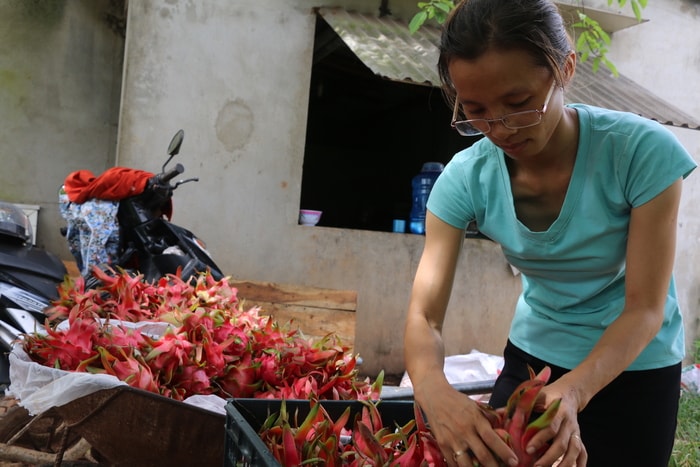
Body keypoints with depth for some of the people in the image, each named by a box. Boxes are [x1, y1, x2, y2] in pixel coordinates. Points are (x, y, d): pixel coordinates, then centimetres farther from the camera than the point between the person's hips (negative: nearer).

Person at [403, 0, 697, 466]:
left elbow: (645, 308, -23)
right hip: (533, 355, 3)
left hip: (634, 367, -2)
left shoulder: (643, 152, -26)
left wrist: (573, 392, -41)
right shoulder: (466, 178, -19)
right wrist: (433, 388, -44)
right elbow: (425, 313, -22)